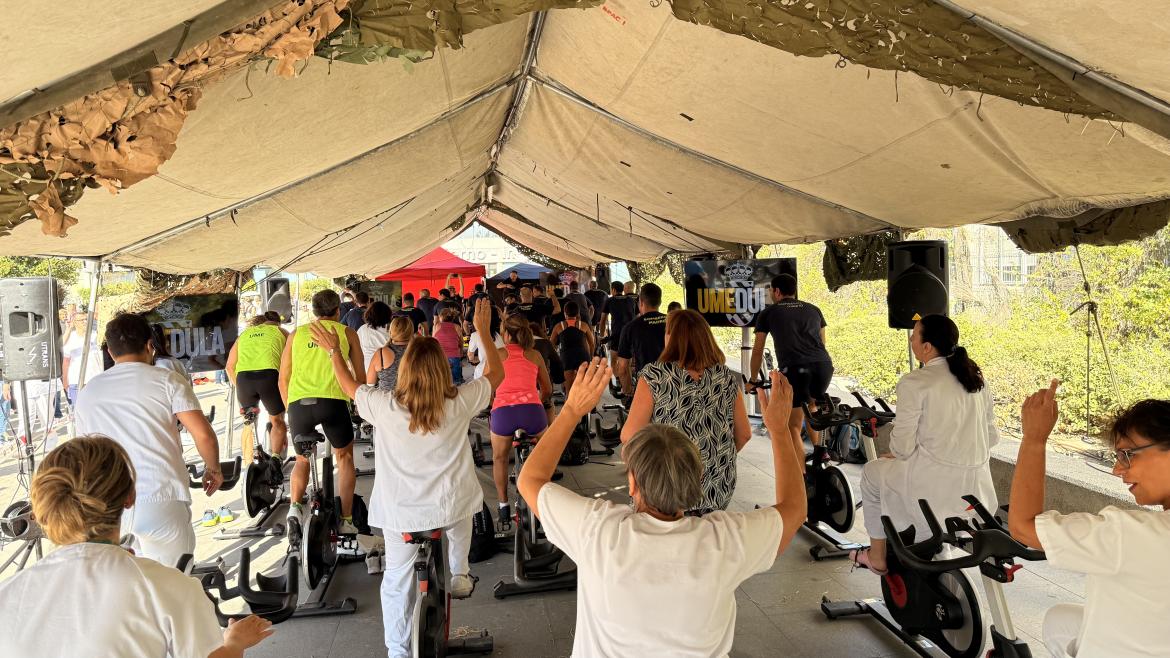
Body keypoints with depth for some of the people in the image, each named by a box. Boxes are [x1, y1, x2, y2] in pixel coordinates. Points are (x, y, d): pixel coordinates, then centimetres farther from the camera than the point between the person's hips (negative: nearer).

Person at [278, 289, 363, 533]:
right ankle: (346, 520, 15)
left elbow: (283, 380, 20)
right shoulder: (347, 332, 15)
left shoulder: (296, 334, 20)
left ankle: (295, 506, 5)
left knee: (302, 458, 26)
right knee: (344, 456, 20)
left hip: (299, 402, 2)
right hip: (333, 401, -2)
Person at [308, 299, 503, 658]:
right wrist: (484, 332, 12)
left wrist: (333, 349, 20)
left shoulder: (383, 405, -15)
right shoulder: (459, 402, -15)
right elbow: (495, 373, 3)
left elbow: (349, 385, 6)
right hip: (452, 506, 1)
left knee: (397, 581, 18)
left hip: (400, 510, 0)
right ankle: (458, 576, 44)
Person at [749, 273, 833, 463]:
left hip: (794, 369, -4)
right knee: (811, 405, 33)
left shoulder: (768, 313, 17)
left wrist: (753, 379, 31)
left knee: (793, 426, 6)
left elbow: (758, 351, 20)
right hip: (824, 366, 4)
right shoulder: (813, 310, 26)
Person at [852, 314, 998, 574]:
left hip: (935, 489, -7)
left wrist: (895, 454, 10)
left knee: (872, 472, 21)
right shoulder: (977, 377, 6)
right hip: (979, 488, 7)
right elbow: (992, 437, 12)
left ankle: (877, 558, 32)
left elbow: (902, 447, -12)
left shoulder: (914, 382, -14)